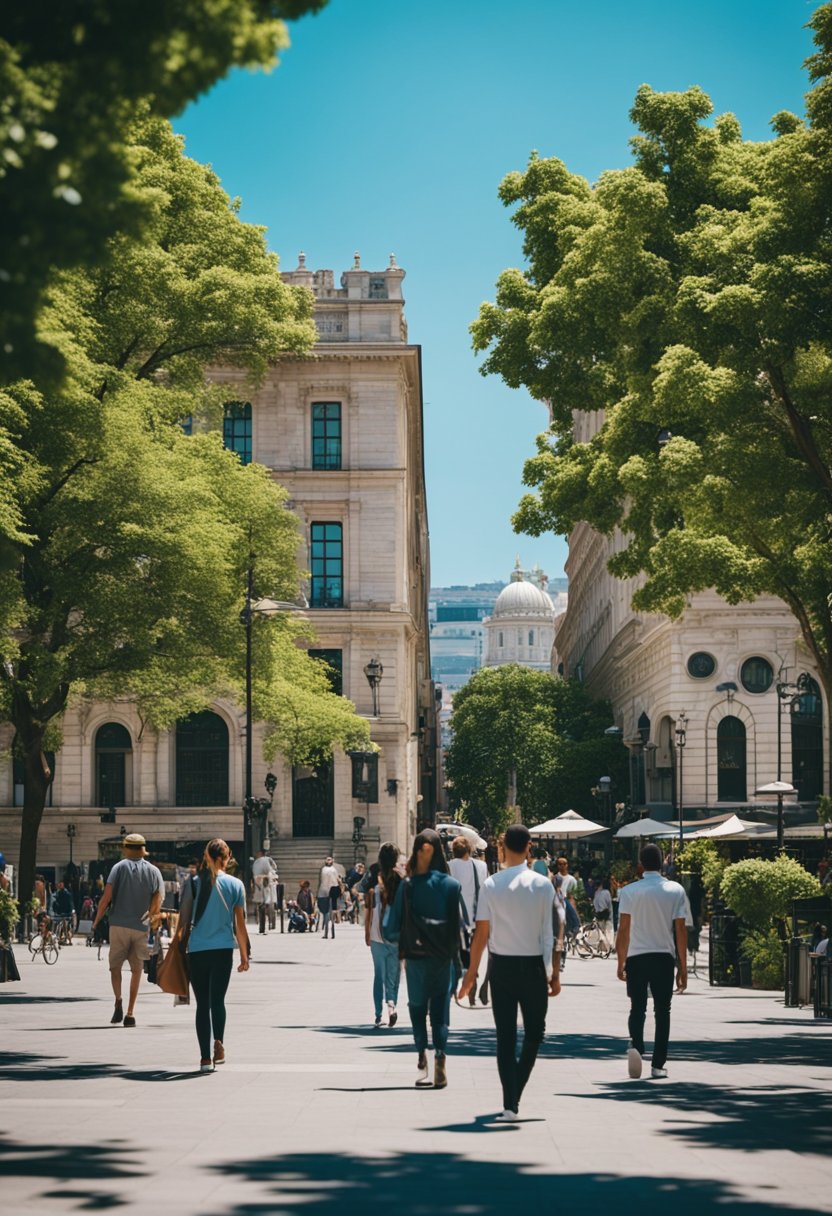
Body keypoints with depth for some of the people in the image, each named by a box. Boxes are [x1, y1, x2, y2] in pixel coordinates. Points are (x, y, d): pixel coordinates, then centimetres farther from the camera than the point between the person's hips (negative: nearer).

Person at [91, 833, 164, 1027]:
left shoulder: (120, 867, 0)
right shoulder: (153, 871, 6)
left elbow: (107, 896, -8)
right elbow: (157, 903, -1)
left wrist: (96, 921, 0)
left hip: (119, 924, -1)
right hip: (141, 927, 1)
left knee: (115, 965, 11)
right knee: (136, 969, 9)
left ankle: (118, 1001, -13)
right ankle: (130, 1013, 4)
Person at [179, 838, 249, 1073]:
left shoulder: (193, 883, 0)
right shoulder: (235, 885, 0)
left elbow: (184, 919, 2)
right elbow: (239, 925, 3)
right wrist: (244, 955, 11)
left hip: (197, 950, 0)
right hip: (223, 950, 0)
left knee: (202, 1003, 7)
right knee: (218, 1000, 11)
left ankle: (206, 1057, 5)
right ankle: (219, 1042, -13)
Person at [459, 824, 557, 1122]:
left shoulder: (491, 885, -4)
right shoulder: (542, 885, -5)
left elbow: (481, 933, -3)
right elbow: (549, 933, -5)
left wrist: (472, 972, 5)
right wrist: (554, 972, 2)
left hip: (501, 965, 1)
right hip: (533, 965, -1)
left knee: (505, 1036, 5)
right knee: (534, 1032, 15)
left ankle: (509, 1105, -1)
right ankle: (514, 1095, 8)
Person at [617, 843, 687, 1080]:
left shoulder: (629, 891, -3)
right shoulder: (675, 890, -1)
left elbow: (623, 929, -4)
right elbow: (680, 930, -1)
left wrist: (621, 962, 6)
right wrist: (683, 967, 5)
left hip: (636, 956, 0)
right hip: (664, 956, 0)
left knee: (637, 1008, 10)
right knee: (662, 1011, 9)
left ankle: (636, 1045, -16)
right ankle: (658, 1064, 8)